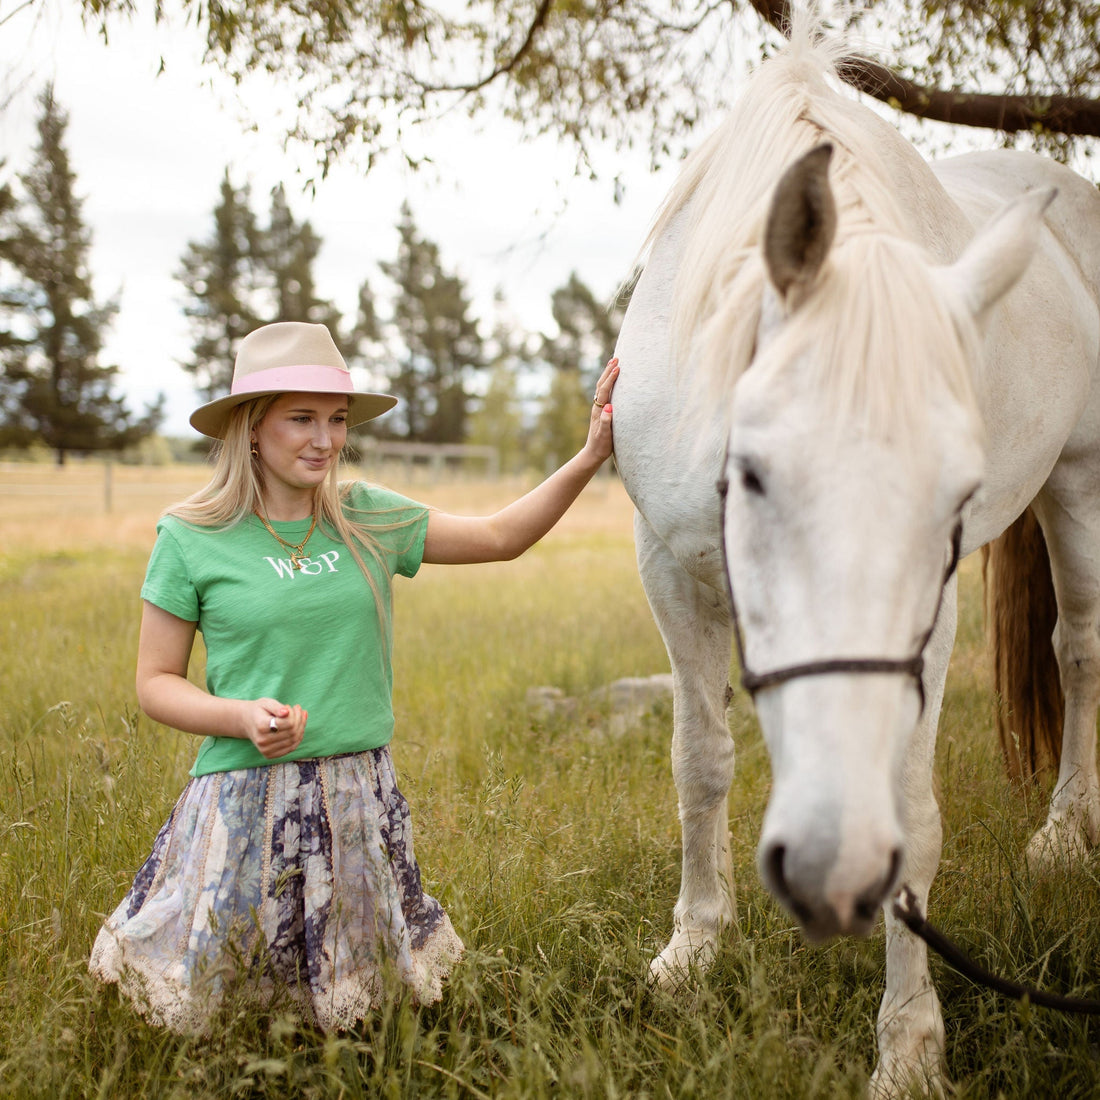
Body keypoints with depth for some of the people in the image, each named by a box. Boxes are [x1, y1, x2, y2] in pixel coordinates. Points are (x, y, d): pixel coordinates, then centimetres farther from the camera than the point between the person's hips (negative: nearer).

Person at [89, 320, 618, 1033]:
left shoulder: (368, 519, 2)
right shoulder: (191, 539, -6)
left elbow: (502, 536, 6)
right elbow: (156, 682, -2)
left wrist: (591, 456, -4)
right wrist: (241, 717, -20)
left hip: (360, 794, 3)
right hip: (245, 795, -3)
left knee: (341, 1015, 15)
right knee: (182, 1007, 4)